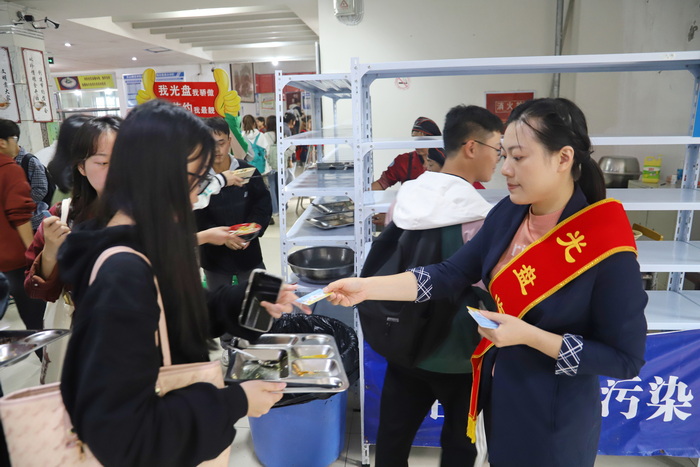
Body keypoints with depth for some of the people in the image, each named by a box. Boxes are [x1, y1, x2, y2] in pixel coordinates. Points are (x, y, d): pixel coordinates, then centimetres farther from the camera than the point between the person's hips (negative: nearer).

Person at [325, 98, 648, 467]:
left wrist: (528, 335, -28)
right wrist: (366, 287, -16)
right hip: (498, 391, 6)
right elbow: (450, 274, -7)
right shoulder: (508, 214, -8)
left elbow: (626, 359, -19)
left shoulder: (606, 246, -26)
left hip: (553, 418, -5)